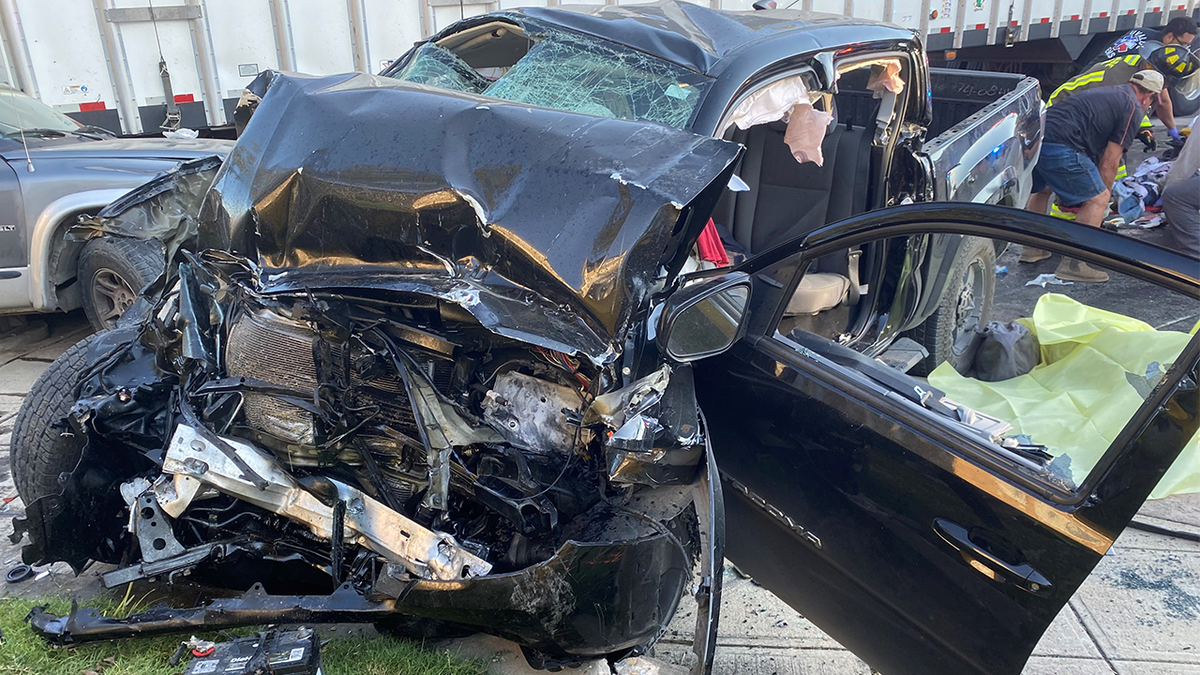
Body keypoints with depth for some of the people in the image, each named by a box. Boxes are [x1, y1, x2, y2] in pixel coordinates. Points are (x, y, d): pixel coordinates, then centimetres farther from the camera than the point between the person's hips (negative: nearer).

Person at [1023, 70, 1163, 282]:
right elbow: (1109, 163, 3)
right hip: (1060, 147, -8)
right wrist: (1101, 195, 15)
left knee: (1042, 189, 33)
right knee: (1098, 199, 2)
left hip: (1033, 138, 9)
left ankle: (1032, 249, 37)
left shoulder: (1105, 92, 33)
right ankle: (1074, 264, -2)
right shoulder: (1133, 109, 8)